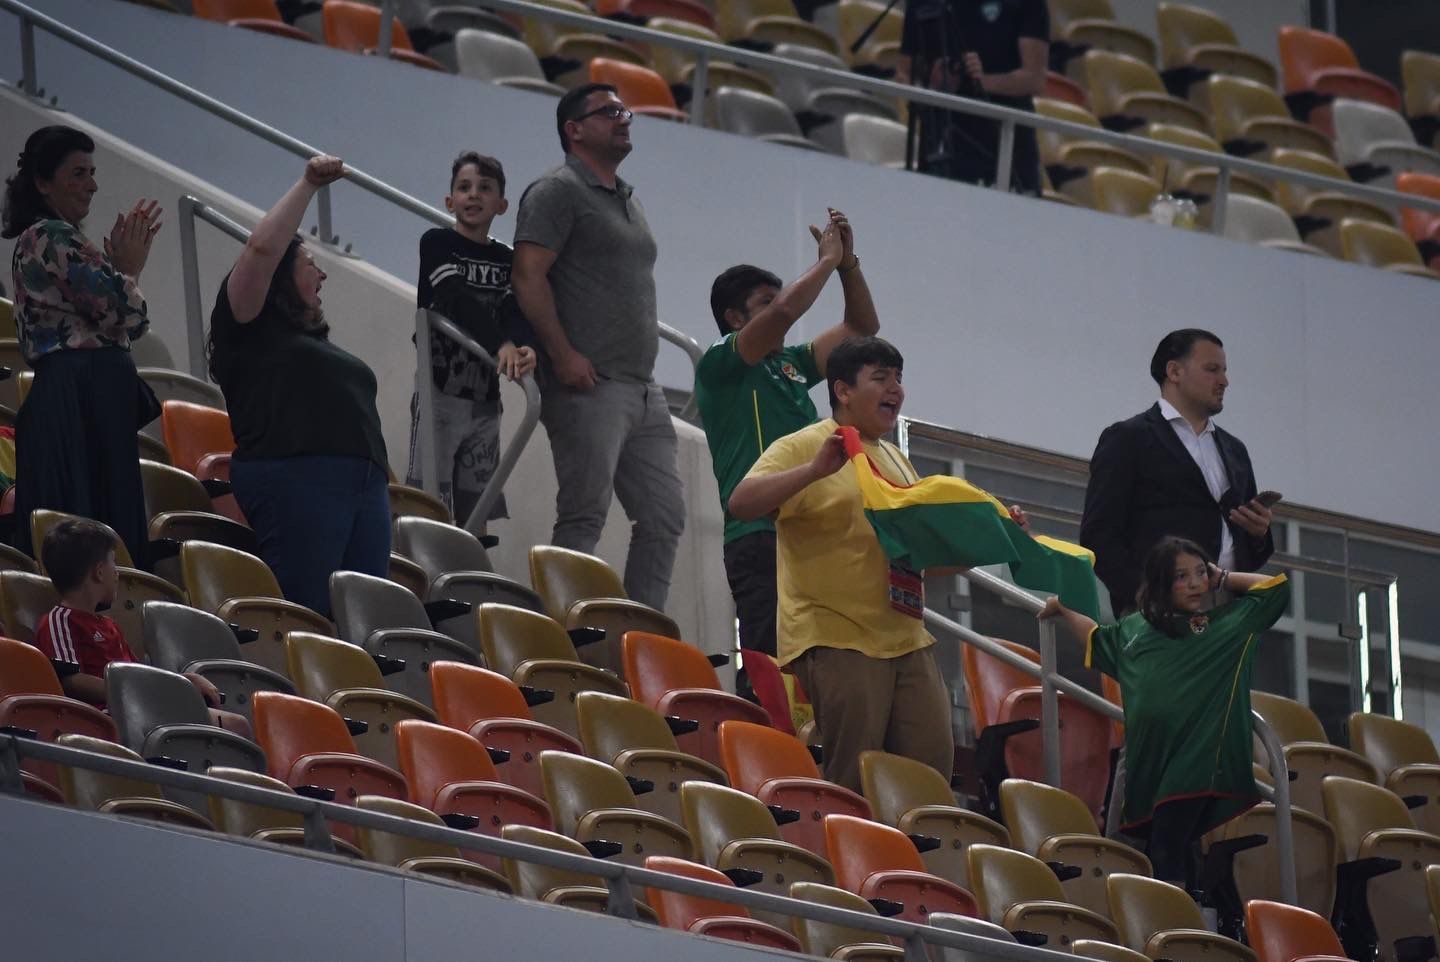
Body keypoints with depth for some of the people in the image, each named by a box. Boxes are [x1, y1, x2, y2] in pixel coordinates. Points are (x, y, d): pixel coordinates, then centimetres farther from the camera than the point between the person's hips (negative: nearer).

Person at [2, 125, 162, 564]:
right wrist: (129, 267, 4)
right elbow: (120, 314, -13)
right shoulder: (55, 237, -9)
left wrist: (120, 264, 15)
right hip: (85, 400, -10)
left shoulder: (36, 239, 21)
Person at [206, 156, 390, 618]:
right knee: (305, 614, -14)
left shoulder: (313, 340, 31)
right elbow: (262, 248, -6)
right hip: (297, 479, -8)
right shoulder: (251, 327, 8)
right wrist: (308, 186, -1)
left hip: (365, 483, 8)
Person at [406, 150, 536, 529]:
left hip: (485, 398, 5)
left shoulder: (505, 259, 12)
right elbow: (458, 300, -18)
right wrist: (501, 344, -33)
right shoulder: (437, 244, -2)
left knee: (476, 511, 5)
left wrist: (525, 346, -29)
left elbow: (515, 309, -5)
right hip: (441, 393, -5)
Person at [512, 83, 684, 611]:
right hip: (590, 386, -9)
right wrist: (563, 355, -20)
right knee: (584, 518, -9)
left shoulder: (628, 201, 23)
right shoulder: (557, 192, -5)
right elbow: (529, 276, -14)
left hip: (643, 389, 9)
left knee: (663, 517, 6)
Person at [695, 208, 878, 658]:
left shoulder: (790, 365, 24)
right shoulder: (720, 363, 2)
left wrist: (848, 262, 15)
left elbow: (862, 327, 29)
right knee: (772, 663, -18)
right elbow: (785, 311, -13)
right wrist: (828, 260, 0)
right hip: (759, 534, -8)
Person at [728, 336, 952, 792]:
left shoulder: (895, 461, 21)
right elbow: (741, 503, -18)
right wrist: (816, 470, -28)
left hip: (906, 639, 7)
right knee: (854, 778, -9)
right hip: (838, 640, -7)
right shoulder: (803, 448, -3)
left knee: (932, 763, 2)